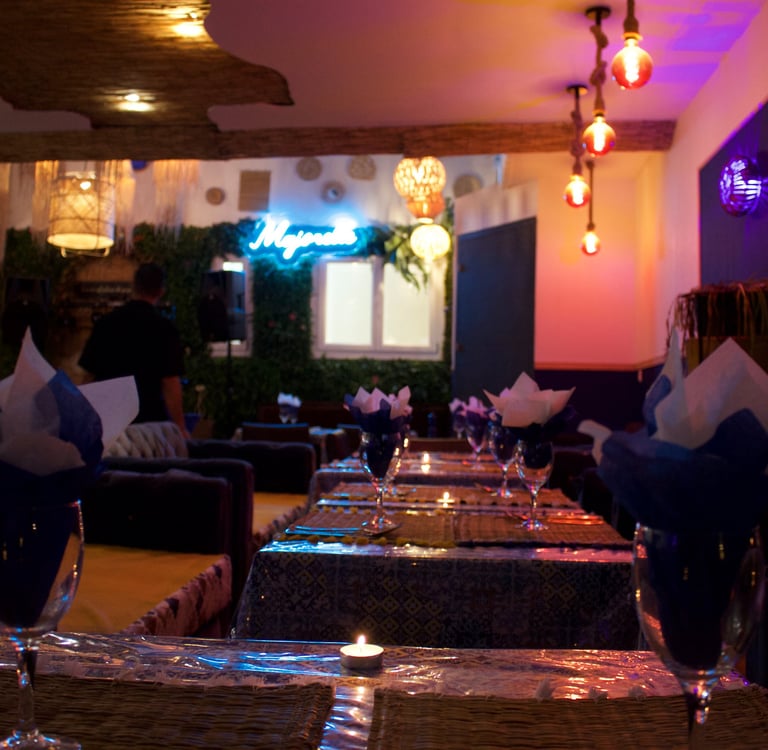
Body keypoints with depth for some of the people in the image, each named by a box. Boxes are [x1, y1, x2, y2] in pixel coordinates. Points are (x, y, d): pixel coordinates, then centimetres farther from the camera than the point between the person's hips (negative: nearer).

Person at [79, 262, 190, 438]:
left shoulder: (105, 322, 4)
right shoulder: (163, 327, -9)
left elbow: (89, 374, 9)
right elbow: (170, 382, -14)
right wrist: (180, 428, -9)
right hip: (150, 417, -4)